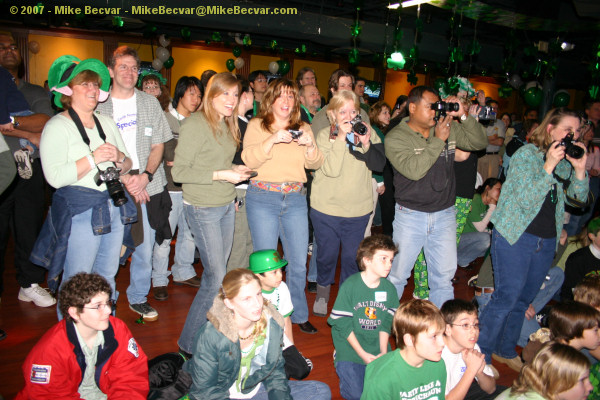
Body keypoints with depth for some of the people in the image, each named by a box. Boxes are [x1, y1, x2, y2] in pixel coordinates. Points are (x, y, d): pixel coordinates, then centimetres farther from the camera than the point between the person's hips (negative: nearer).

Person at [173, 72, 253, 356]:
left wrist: (235, 170, 0)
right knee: (217, 278, -4)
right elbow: (179, 172, -16)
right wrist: (221, 175, -21)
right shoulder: (196, 125, -14)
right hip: (203, 209, -7)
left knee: (216, 273, 13)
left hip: (227, 206, 8)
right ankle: (190, 342, 14)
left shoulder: (228, 125, 10)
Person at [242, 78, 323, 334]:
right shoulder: (256, 126, 3)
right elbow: (249, 159, -10)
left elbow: (315, 164, 5)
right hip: (263, 198, -3)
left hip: (296, 199, 3)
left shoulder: (303, 128, 13)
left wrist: (310, 146, -14)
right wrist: (273, 140, -22)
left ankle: (299, 315, 24)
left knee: (298, 264, 6)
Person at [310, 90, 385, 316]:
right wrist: (341, 137, -23)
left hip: (358, 209, 2)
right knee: (327, 255, 11)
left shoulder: (367, 133, 2)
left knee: (352, 258, 9)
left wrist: (366, 144, -20)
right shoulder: (324, 135, -6)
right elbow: (331, 170, -19)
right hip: (327, 207, -1)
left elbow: (380, 164, -5)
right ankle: (322, 292, 38)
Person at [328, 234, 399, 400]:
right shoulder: (350, 285, -14)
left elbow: (386, 323, 3)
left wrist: (383, 352, -8)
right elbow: (343, 324, -12)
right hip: (350, 347, -4)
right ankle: (340, 361, 15)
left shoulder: (389, 288, 0)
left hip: (378, 348, 4)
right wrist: (362, 354, -14)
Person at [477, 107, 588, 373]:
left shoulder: (565, 159, 8)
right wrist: (548, 167, -26)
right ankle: (480, 355, 9)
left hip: (547, 240, 7)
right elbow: (526, 200, -19)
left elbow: (579, 196, 3)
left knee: (524, 299, 14)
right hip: (515, 235, -6)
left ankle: (505, 351, 31)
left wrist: (580, 169, -12)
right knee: (506, 298, -6)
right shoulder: (526, 154, -11)